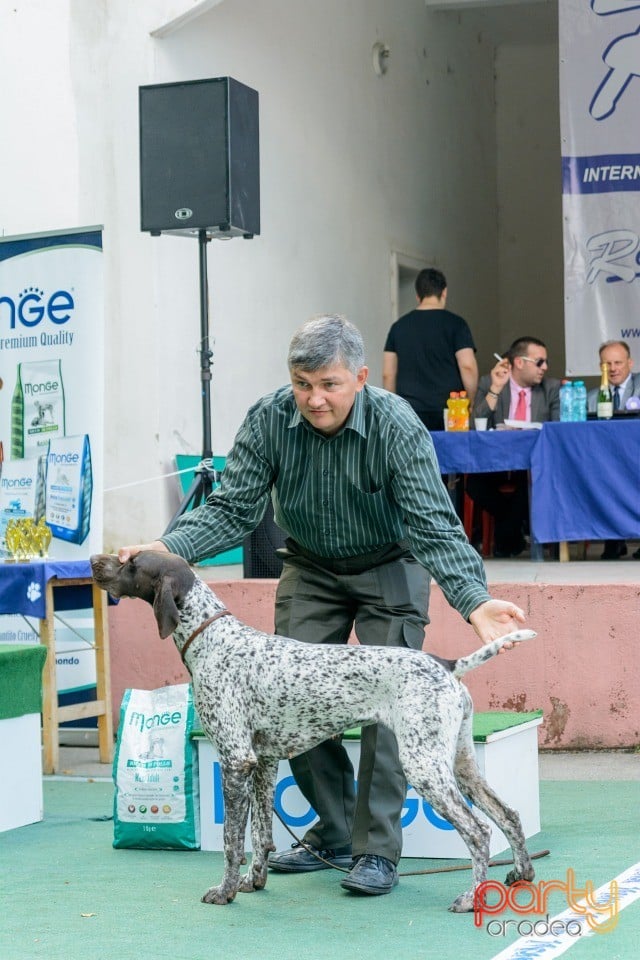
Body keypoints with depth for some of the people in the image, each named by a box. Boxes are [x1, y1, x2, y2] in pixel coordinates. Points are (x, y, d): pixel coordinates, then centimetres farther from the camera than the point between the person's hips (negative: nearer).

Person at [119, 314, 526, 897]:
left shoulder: (397, 427, -29)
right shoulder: (269, 420, -20)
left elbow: (434, 526, -34)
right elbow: (234, 508, -18)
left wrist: (474, 602, -49)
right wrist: (167, 549, -35)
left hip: (388, 569, -3)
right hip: (310, 569, 4)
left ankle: (377, 850, -10)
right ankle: (335, 831, 14)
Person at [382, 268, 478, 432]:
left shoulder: (399, 326, 10)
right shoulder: (455, 324, 1)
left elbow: (388, 374, 9)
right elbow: (467, 367, -7)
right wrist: (471, 402, 4)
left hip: (410, 411, 3)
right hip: (447, 412, -3)